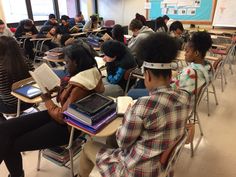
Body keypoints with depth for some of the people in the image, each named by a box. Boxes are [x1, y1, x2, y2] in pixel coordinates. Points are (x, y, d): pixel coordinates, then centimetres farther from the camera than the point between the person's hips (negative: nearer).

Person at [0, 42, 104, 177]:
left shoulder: (80, 88, -29)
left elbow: (61, 116, -22)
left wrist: (47, 100, -7)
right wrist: (62, 88, 0)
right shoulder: (88, 73, 0)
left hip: (66, 126, -9)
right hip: (61, 114, 9)